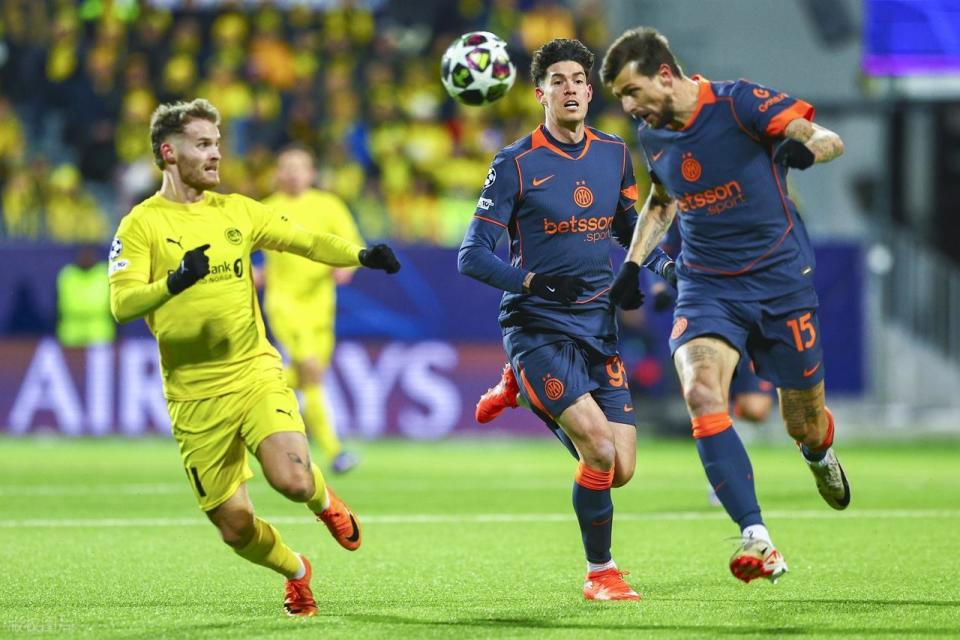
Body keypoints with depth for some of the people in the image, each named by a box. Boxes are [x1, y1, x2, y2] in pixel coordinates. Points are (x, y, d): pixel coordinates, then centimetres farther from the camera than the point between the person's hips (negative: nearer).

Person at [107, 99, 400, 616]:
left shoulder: (236, 211, 8)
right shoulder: (141, 225, -5)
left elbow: (305, 242, 13)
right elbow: (121, 303, -16)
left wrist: (361, 255, -5)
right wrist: (175, 282, -34)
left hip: (255, 373, 2)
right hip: (194, 395, -2)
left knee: (292, 481, -23)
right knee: (234, 524, 1)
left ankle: (323, 499, 15)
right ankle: (296, 571, 34)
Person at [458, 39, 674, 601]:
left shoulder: (614, 154, 9)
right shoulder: (516, 164, -5)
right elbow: (473, 255, -8)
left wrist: (666, 265, 4)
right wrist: (531, 281, -24)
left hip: (598, 326, 5)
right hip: (537, 328, -5)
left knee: (621, 470, -6)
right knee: (599, 447, -20)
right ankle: (600, 572, -1)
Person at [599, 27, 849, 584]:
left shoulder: (739, 103, -15)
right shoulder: (653, 136, 4)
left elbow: (829, 139, -21)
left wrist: (805, 147, -44)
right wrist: (634, 263, 14)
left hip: (781, 280, -3)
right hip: (706, 285, 3)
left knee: (805, 425, 7)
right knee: (701, 393, -26)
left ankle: (820, 455, 49)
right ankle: (758, 542, -30)